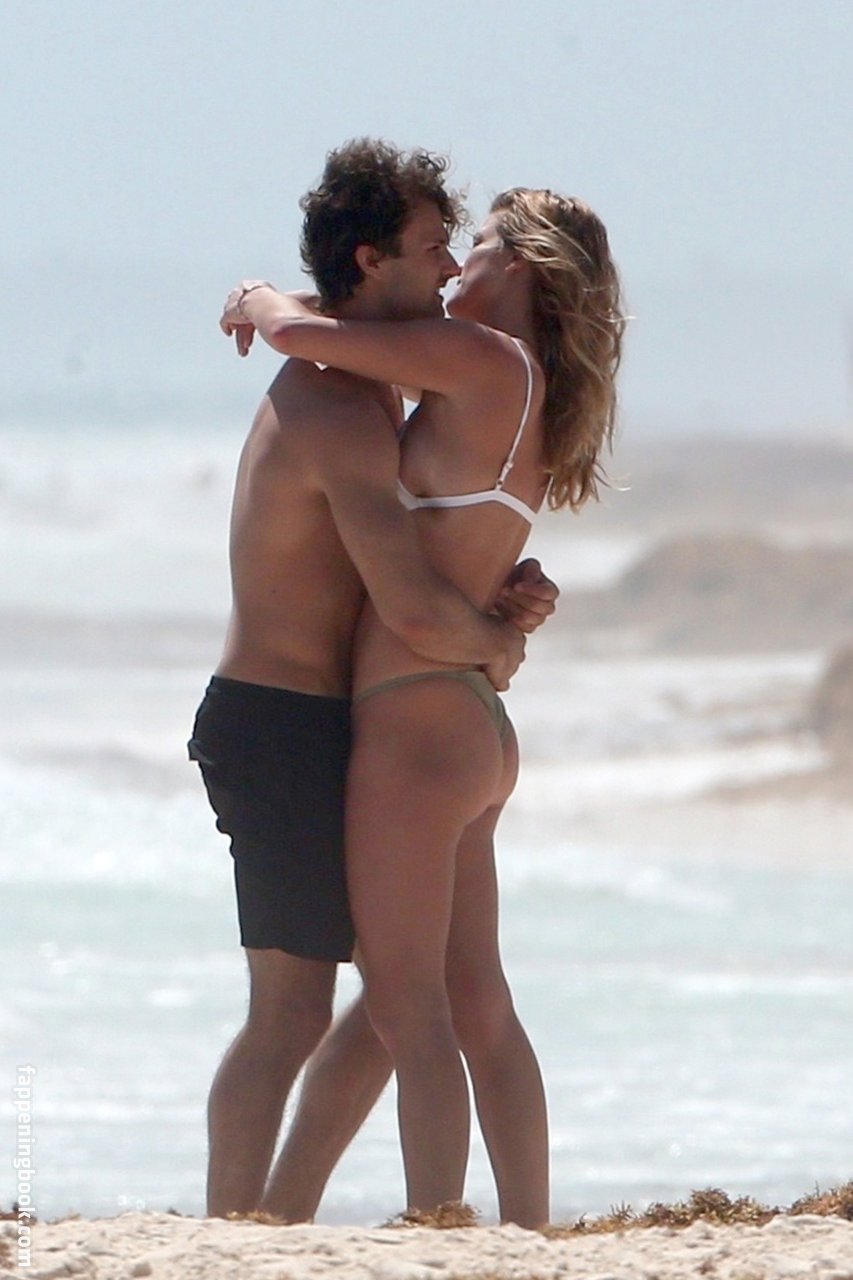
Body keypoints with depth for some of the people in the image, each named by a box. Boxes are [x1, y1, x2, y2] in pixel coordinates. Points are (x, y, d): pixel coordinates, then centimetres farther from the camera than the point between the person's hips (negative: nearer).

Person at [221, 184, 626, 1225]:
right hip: (475, 726, 9)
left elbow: (298, 332, -15)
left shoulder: (488, 362, -11)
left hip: (419, 720, -9)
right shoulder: (533, 402, 15)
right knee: (478, 1007, 13)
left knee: (409, 1006, -10)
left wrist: (258, 304, 7)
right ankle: (528, 1239, 16)